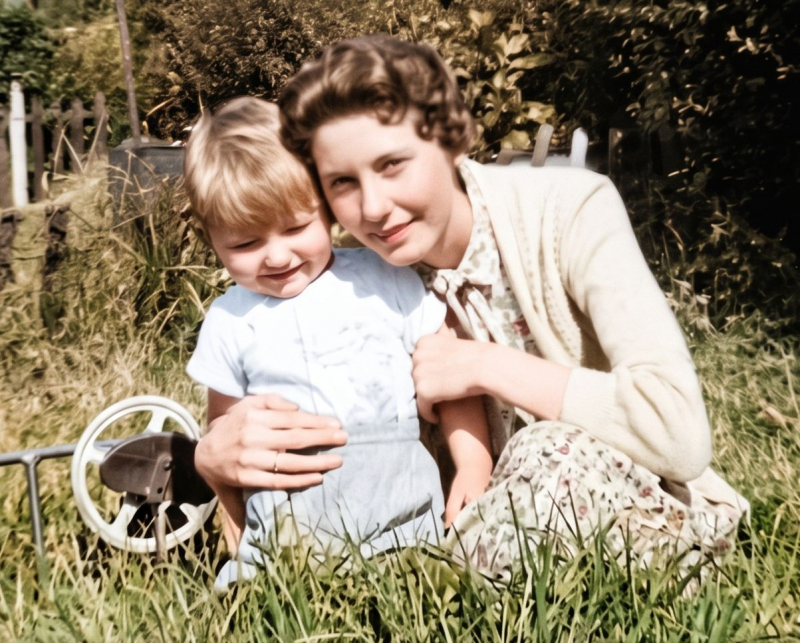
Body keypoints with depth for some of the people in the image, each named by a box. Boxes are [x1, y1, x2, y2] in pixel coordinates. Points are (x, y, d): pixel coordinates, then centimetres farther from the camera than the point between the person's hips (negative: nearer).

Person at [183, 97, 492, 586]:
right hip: (286, 524, 2)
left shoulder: (387, 281, 1)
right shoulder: (229, 323, 5)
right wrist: (237, 538, 11)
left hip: (399, 505, -1)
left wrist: (475, 475, -3)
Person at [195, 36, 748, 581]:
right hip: (497, 533, 3)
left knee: (550, 455, -34)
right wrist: (217, 454, -24)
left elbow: (678, 432, -29)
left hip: (656, 522, -2)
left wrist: (485, 367, -24)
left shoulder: (568, 212, -19)